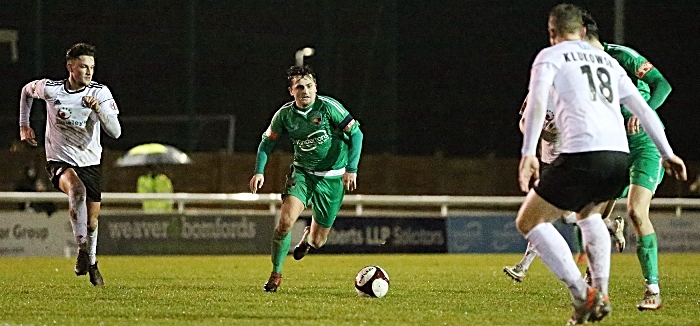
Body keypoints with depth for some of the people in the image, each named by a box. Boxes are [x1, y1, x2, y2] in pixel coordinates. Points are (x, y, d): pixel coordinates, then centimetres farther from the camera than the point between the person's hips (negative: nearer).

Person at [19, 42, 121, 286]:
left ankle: (91, 263, 36)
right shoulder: (50, 89, -10)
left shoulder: (100, 93, -10)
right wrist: (24, 126, 15)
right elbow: (27, 91, 14)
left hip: (90, 163, 2)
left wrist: (98, 109, -31)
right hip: (59, 161, -2)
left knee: (92, 221, 9)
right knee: (77, 189, -36)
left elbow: (115, 132, -16)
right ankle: (82, 248, -36)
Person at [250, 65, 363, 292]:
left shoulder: (328, 107, -17)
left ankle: (309, 237, 45)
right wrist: (259, 171, -3)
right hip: (302, 172, 2)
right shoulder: (285, 114, -7)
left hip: (332, 177, -2)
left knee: (317, 242, 3)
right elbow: (268, 140, 9)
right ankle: (276, 274, -6)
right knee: (286, 219, -24)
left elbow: (356, 134, -12)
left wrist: (351, 169, -20)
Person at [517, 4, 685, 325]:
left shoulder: (550, 57, 10)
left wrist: (528, 153, -14)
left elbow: (537, 102, -7)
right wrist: (667, 153, 34)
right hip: (620, 157, 6)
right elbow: (643, 109, 28)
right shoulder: (607, 60, 27)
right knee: (588, 213, 35)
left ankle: (581, 295, -6)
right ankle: (601, 294, 19)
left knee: (529, 222, 8)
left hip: (582, 155, -6)